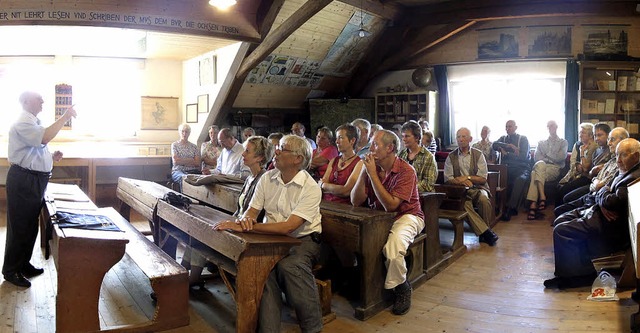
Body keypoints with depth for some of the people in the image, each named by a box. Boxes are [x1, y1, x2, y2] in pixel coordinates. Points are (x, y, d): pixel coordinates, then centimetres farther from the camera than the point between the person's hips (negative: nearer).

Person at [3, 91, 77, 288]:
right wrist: (64, 117, -26)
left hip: (35, 180, 10)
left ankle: (23, 264, 30)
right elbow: (45, 138, -32)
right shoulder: (22, 122, -14)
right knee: (19, 226, -1)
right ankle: (11, 270, 11)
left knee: (31, 225, 17)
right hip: (23, 181, -10)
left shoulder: (33, 122, 18)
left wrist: (52, 157, 10)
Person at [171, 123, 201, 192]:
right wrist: (191, 160, 0)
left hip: (193, 171, 2)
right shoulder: (175, 145, 12)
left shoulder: (194, 146, 17)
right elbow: (175, 161, -2)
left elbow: (197, 163, 4)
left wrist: (182, 161, -1)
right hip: (178, 171, -2)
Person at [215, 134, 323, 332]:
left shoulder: (311, 188, -13)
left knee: (289, 265, -35)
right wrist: (245, 220, -22)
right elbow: (251, 211, 6)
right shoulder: (267, 178, 6)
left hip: (303, 240, -3)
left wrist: (245, 227, -28)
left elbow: (287, 227, -23)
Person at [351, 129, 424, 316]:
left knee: (393, 245, -34)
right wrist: (364, 172, -15)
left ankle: (401, 288, -5)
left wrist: (373, 174, -25)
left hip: (406, 215, -5)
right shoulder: (372, 167, 0)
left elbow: (390, 206, -26)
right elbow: (355, 202, -4)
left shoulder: (406, 171, -16)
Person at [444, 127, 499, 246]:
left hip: (478, 188, 1)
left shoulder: (478, 155, 7)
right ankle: (486, 232, -25)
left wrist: (466, 177, -12)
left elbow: (483, 179, 1)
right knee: (464, 204, -34)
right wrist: (461, 181, -15)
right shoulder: (451, 157, 10)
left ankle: (483, 234, -15)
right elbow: (447, 179, 3)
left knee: (484, 199, -33)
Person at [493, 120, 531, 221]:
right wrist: (509, 146, -11)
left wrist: (506, 154, -6)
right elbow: (494, 145, -2)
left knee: (520, 179, -36)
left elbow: (523, 156, -4)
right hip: (506, 168, 3)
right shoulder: (503, 138, 21)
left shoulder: (523, 139, 10)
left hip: (521, 167, -3)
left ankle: (510, 208, -35)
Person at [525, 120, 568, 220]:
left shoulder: (563, 142, 21)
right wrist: (551, 159, 1)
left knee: (535, 173, -36)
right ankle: (542, 198, -46)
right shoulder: (541, 142, 28)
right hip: (541, 167, 2)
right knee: (540, 164, -38)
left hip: (555, 169, -2)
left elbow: (561, 157, 2)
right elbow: (536, 157, 11)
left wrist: (546, 156, 7)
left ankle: (533, 204, -46)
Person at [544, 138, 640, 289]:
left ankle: (569, 275, -2)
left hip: (609, 226, -11)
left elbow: (612, 202, -28)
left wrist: (603, 191, -5)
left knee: (561, 231, -19)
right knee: (560, 220, 12)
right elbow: (600, 195, 14)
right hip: (599, 212, 11)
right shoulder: (623, 172, 12)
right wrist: (602, 203, -10)